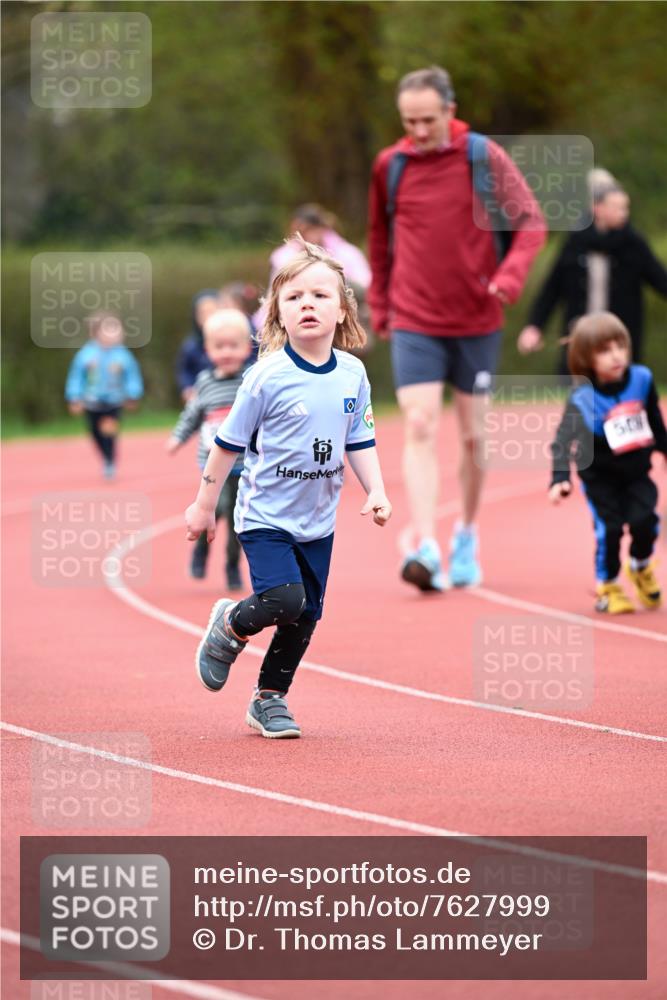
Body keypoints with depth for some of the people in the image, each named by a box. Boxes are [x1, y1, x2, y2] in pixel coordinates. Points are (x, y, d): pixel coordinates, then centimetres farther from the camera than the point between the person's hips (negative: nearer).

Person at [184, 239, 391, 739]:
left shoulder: (353, 375, -1)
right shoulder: (267, 377, -15)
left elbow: (360, 442, 9)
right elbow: (229, 442, -7)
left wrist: (377, 492, -5)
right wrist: (205, 505, -1)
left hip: (318, 520, 5)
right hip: (266, 514, -5)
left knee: (306, 615, 7)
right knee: (283, 599, -20)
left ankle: (270, 699, 24)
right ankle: (229, 627, 11)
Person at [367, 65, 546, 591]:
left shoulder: (484, 157, -5)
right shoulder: (390, 165, 1)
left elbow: (531, 221, -6)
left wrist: (510, 275, -23)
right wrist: (379, 305, 14)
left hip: (476, 320, 0)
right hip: (414, 324, 0)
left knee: (473, 437, 9)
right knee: (420, 429, -15)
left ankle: (467, 535, 29)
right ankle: (425, 547, -23)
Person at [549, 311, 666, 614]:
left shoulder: (641, 380, -11)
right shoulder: (582, 401, -25)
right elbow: (564, 442, -32)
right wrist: (559, 480, -46)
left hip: (636, 472, 3)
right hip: (600, 478, -3)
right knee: (609, 528, -13)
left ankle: (641, 566, 19)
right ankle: (607, 586, 11)